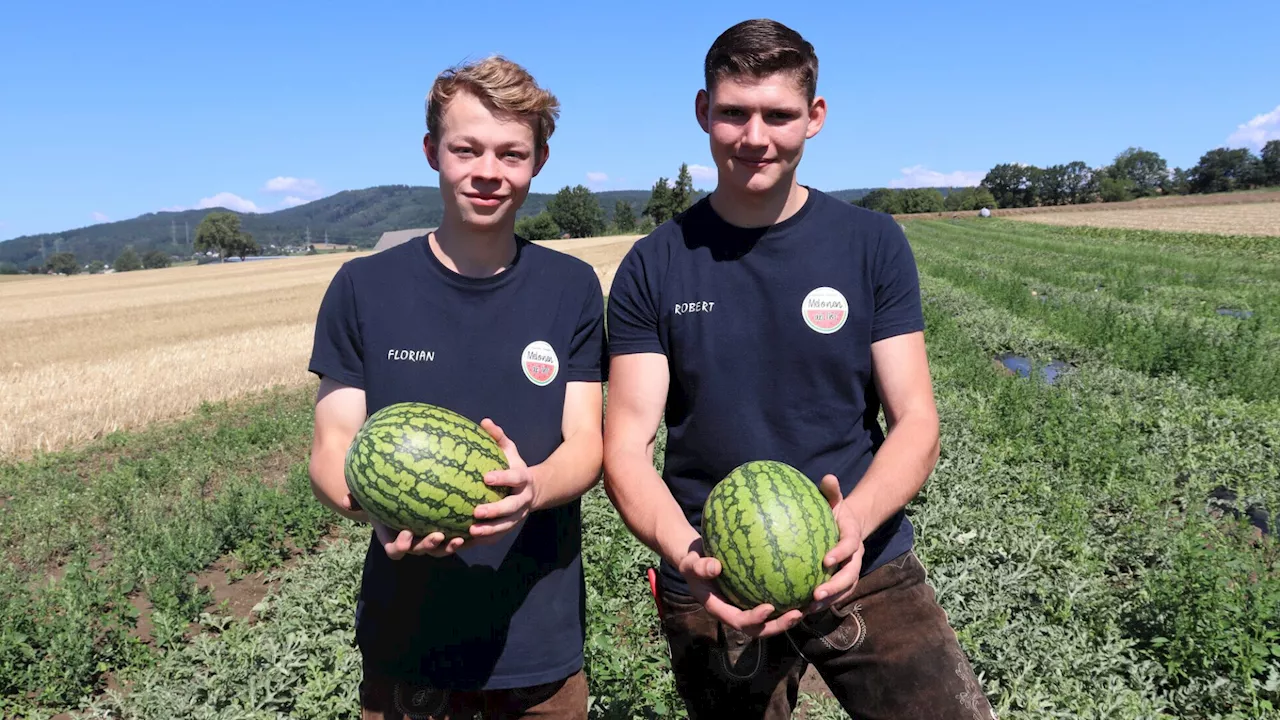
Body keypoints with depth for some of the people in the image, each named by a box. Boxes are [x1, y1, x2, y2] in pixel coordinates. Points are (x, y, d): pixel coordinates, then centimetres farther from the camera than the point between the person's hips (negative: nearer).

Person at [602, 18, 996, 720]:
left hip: (866, 569, 0)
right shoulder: (654, 267, -3)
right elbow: (627, 446, -7)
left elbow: (915, 421, -4)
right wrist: (686, 554, -25)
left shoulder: (873, 244, -2)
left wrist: (854, 521, -24)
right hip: (715, 589, 1)